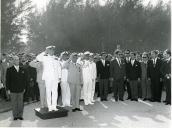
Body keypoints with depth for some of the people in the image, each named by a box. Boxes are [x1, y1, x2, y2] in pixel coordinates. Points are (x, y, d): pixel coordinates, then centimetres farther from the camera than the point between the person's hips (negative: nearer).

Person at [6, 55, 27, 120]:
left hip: (21, 90, 2)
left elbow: (25, 79, 10)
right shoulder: (9, 70, 1)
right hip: (13, 90, -2)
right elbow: (8, 80, 0)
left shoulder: (22, 70, 8)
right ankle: (15, 116, 15)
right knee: (14, 103, 5)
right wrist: (8, 89, -4)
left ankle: (20, 115, 15)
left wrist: (24, 88, 6)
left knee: (20, 103, 5)